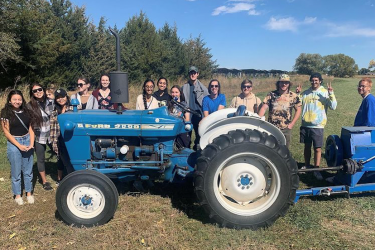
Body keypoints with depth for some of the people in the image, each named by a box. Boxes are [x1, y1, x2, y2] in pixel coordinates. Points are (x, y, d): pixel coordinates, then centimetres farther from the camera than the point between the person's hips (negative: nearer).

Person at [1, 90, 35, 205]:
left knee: (28, 170, 11)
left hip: (27, 141, 3)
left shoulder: (26, 112, 6)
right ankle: (17, 195, 22)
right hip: (14, 143, -3)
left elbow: (31, 129, 6)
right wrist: (19, 145, -14)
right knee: (16, 171, 6)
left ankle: (29, 193, 24)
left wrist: (31, 144, -6)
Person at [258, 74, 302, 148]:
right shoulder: (271, 95, 0)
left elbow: (298, 110, 9)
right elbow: (264, 108, -5)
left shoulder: (293, 96, 2)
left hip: (286, 129, 1)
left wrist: (292, 124, 0)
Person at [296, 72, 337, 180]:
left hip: (318, 126, -3)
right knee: (307, 146, 15)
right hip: (305, 125, 3)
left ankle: (316, 169, 10)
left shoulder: (325, 93, -4)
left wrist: (331, 94, -23)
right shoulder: (305, 93, 6)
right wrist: (297, 94, -4)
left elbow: (333, 107, -13)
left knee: (317, 148, 0)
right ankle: (306, 165, 29)